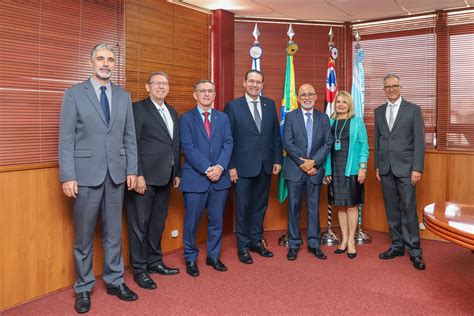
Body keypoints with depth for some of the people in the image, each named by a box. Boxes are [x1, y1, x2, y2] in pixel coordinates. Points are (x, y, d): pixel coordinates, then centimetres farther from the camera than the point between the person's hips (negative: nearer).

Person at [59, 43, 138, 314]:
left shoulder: (124, 96, 10)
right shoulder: (74, 94, -1)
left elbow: (130, 136, 9)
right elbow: (66, 138, -5)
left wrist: (132, 169, 3)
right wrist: (68, 176, -10)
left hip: (117, 173, 3)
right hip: (86, 173, -3)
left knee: (114, 231, 12)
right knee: (84, 234, 7)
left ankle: (115, 281, 26)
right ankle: (84, 287, 23)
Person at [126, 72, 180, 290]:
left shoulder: (172, 112, 16)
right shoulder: (138, 109, -6)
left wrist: (177, 173, 15)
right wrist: (138, 175, -18)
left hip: (165, 177, 7)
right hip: (145, 177, -7)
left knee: (158, 222, 16)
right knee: (139, 224, 3)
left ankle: (154, 262, 30)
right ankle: (139, 269, 15)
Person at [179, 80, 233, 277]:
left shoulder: (223, 118, 12)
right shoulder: (186, 119, 0)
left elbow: (228, 144, 3)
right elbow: (188, 148, -9)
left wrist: (220, 167, -13)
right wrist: (207, 169, -17)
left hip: (220, 177, 4)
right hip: (195, 178, -3)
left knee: (216, 220, 12)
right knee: (192, 222, 5)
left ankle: (213, 256, 28)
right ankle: (190, 259, 22)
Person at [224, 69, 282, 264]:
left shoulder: (270, 104, 8)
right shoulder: (233, 106, -3)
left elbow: (276, 134, 9)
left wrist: (277, 160, 4)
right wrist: (231, 166, -9)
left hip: (266, 165, 4)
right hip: (243, 166, -4)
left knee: (260, 205, 13)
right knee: (243, 207, 5)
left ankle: (256, 241, 28)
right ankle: (243, 246, 19)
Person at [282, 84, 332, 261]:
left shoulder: (323, 118, 8)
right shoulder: (290, 117, 1)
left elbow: (328, 143, 1)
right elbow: (287, 143, -7)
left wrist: (313, 162, -12)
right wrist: (302, 163, -12)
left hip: (315, 170, 2)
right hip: (295, 170, -2)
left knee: (314, 207, 8)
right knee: (294, 207, 4)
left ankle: (314, 244, 19)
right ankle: (293, 245, 14)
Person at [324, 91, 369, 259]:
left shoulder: (357, 121, 1)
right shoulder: (330, 122, 8)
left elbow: (364, 145, -2)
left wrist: (363, 167, -12)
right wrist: (327, 170, 2)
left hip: (352, 169, -3)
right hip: (335, 169, 3)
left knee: (351, 205, 2)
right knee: (340, 205, 9)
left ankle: (351, 240, 13)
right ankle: (344, 239, 20)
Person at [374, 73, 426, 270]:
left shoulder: (413, 110, 0)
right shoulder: (379, 111, 12)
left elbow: (419, 141, -4)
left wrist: (417, 168, -11)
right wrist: (377, 166, 10)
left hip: (405, 168, -4)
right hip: (386, 169, 4)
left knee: (409, 209, -4)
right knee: (391, 210, 9)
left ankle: (414, 251, 6)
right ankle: (397, 246, 20)